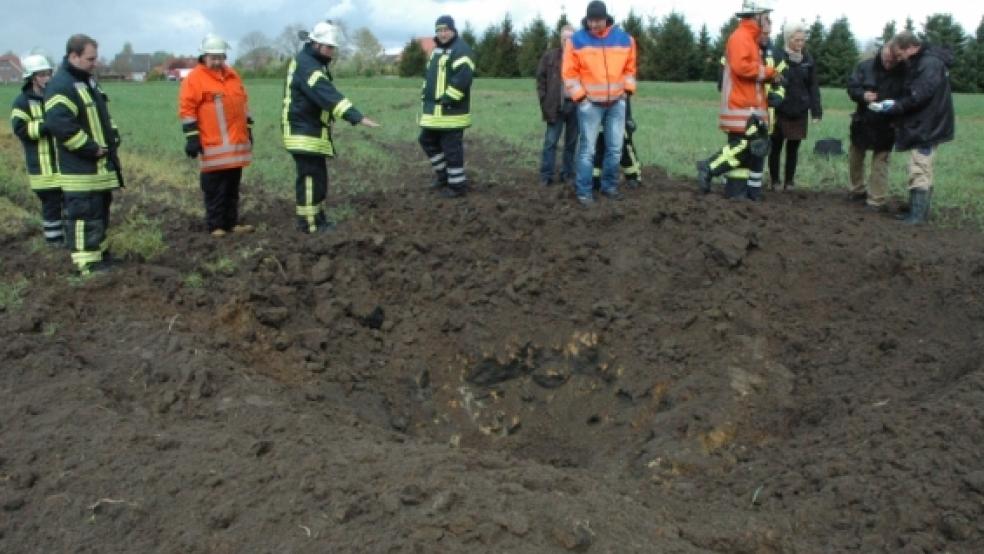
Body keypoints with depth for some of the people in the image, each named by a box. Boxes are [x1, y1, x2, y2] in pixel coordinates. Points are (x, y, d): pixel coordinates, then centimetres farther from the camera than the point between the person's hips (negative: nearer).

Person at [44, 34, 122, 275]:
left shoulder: (88, 80, 16)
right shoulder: (61, 85, -17)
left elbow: (102, 115, 27)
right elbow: (58, 124, -28)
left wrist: (112, 136, 9)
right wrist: (91, 148, -22)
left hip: (100, 166, 10)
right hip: (81, 168, -10)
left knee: (100, 210, 19)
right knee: (84, 215, -7)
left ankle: (99, 253, 31)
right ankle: (89, 265, -5)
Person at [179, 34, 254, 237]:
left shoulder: (232, 75, 14)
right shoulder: (194, 78, -6)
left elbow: (243, 102, 22)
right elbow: (187, 109, -9)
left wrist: (248, 130, 21)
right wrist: (192, 137, -14)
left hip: (236, 143, 7)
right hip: (214, 145, -7)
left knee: (233, 185, 13)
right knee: (215, 188, -3)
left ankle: (232, 222, 21)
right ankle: (215, 226, 5)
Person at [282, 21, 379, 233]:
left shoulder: (313, 62, 16)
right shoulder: (306, 64, -19)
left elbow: (324, 95, 21)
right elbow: (328, 95, -31)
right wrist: (357, 117, -39)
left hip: (312, 131, 10)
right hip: (304, 133, -10)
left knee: (317, 177, 15)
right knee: (310, 177, -7)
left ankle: (317, 218, 23)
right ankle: (309, 224, -1)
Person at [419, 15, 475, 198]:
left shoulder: (461, 49, -13)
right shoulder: (436, 50, 18)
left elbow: (463, 76, -25)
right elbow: (429, 74, 27)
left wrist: (448, 98, -25)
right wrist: (425, 94, 15)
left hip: (452, 110, -10)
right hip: (433, 109, 10)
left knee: (451, 148, -4)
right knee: (427, 140, 17)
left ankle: (457, 185, 7)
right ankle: (443, 172, 32)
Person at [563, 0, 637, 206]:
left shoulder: (624, 39, 2)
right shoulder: (577, 40, -7)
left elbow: (629, 68, 14)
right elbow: (570, 73, -3)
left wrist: (627, 89, 5)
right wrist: (579, 95, -8)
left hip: (617, 102, 4)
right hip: (590, 103, -3)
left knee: (615, 148, 8)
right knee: (587, 149, -4)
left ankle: (609, 186, 22)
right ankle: (584, 191, 2)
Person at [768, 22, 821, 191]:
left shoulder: (808, 60, 5)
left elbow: (813, 87, 7)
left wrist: (816, 111, 1)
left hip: (799, 113, 3)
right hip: (779, 111, -3)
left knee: (793, 148, 10)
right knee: (776, 147, 6)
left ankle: (789, 181, 19)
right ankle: (774, 180, 17)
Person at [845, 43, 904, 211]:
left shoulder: (904, 74, -14)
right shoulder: (866, 66, -7)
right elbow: (851, 86, -4)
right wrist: (863, 94, -23)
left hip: (886, 126, -3)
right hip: (862, 121, 4)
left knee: (880, 161, 0)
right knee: (855, 156, 16)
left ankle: (876, 201, 7)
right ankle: (857, 190, 36)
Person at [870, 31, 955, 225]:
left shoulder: (930, 64, -19)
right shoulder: (919, 63, 13)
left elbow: (917, 97, -24)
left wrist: (893, 106, -16)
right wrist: (894, 105, 6)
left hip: (926, 128, -10)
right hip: (922, 126, 10)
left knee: (919, 172, -10)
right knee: (922, 171, 13)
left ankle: (917, 215, -8)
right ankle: (919, 212, 19)